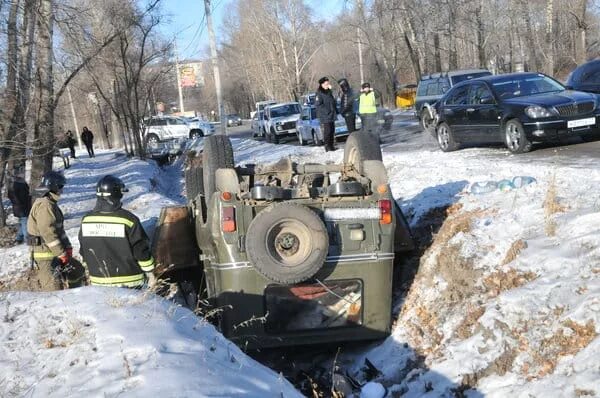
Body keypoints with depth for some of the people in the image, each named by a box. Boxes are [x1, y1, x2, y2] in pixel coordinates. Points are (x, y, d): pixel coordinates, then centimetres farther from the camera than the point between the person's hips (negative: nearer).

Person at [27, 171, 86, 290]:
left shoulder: (51, 204, 16)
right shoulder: (44, 205, -18)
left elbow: (59, 229, 18)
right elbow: (48, 233, -23)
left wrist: (67, 247, 8)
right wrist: (61, 254, -19)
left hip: (54, 253, 10)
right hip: (46, 255, -10)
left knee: (77, 270, 18)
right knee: (54, 289, -10)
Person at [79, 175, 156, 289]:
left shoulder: (86, 220, -1)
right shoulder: (128, 219, -15)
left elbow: (84, 252, 9)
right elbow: (141, 249, -11)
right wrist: (150, 272, 1)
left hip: (99, 282, 4)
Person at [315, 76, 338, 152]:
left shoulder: (329, 92, 16)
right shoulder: (319, 93, -10)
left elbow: (333, 102, 24)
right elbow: (317, 104, -17)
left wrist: (335, 111, 14)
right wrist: (326, 111, -19)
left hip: (331, 116, 8)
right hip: (324, 117, -8)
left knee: (332, 131, 9)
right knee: (327, 132, -8)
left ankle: (331, 146, 15)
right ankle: (327, 147, -4)